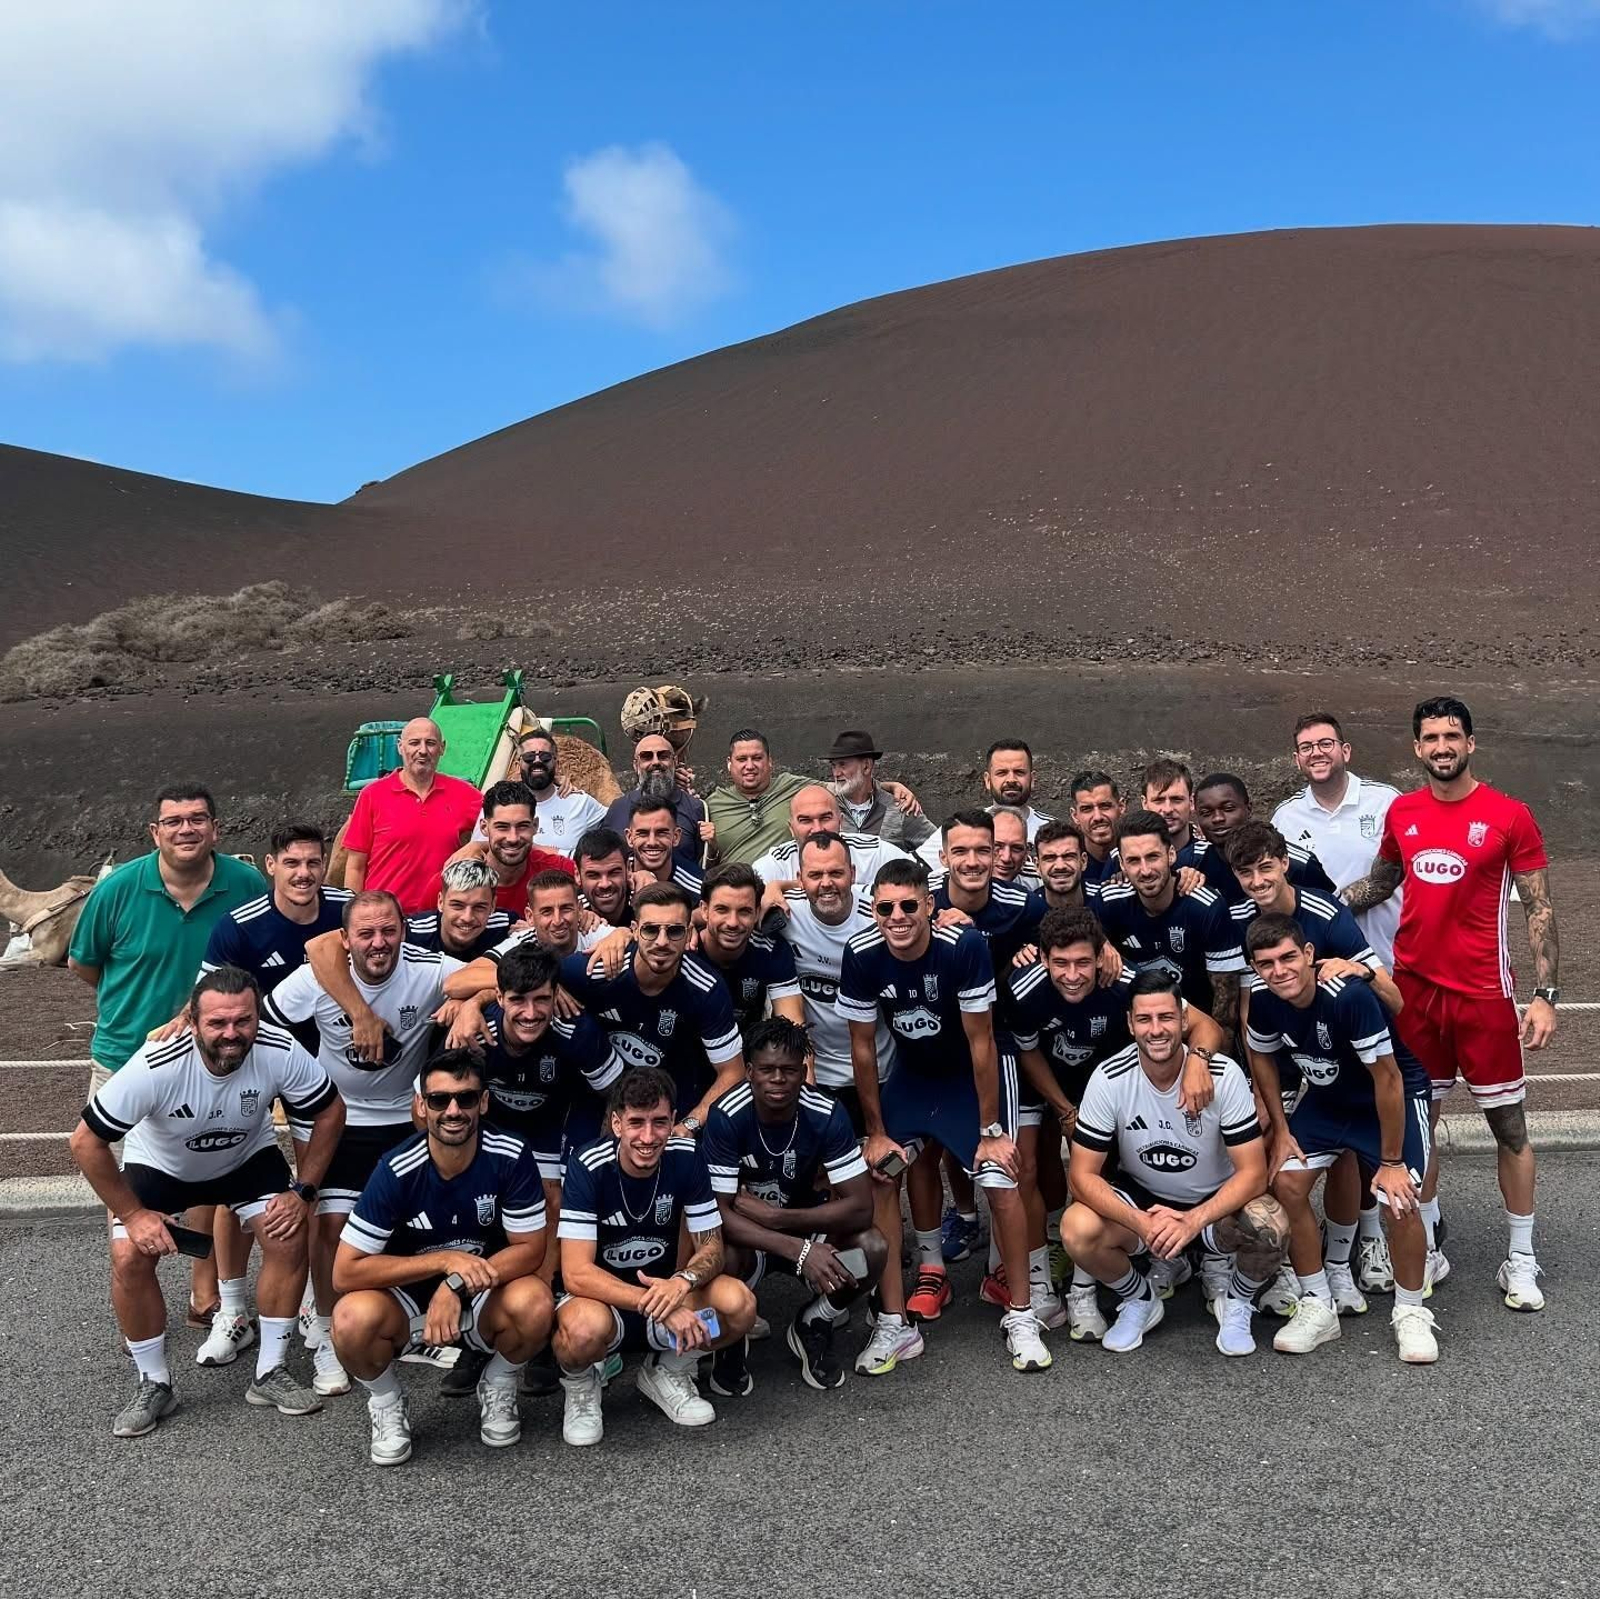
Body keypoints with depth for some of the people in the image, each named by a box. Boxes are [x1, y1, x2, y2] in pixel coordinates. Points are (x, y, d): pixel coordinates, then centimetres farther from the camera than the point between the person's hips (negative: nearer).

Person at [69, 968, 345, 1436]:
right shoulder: (156, 1066, -39)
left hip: (247, 1157, 1)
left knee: (289, 1237, -15)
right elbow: (85, 1141, -27)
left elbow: (329, 1111, -15)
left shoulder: (280, 1054, -33)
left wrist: (303, 1191, -16)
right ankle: (154, 1385, 4)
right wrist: (133, 1214, -21)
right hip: (160, 1164, -1)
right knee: (130, 1257, -18)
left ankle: (270, 1375, 3)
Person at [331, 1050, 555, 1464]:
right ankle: (386, 1405, 2)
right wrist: (446, 1261, -27)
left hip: (485, 1300, 1)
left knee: (534, 1302, -31)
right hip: (408, 1299, 0)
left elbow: (530, 1248, -13)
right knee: (353, 1318, -32)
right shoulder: (397, 1171, -21)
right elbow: (345, 1273, -21)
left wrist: (456, 1285, -27)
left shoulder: (510, 1156, -18)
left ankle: (497, 1393, 3)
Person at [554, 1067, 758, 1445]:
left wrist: (683, 1281, -29)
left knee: (739, 1303, -24)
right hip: (601, 1299, -3)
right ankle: (581, 1386, -1)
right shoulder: (589, 1166, -22)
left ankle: (666, 1372, 6)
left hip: (664, 1288, 4)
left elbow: (711, 1247, -6)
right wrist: (660, 1305, -36)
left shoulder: (685, 1158, -12)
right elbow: (576, 1273, -27)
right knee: (585, 1327, -39)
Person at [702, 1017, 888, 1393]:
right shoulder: (727, 1117, -26)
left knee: (872, 1248, -27)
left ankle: (812, 1328, 4)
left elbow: (861, 1206, -23)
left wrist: (775, 1216, -30)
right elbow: (718, 1213, -27)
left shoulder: (826, 1114, -22)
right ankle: (730, 1340, 1)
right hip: (744, 1236, -2)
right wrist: (799, 1250, -38)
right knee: (723, 1259, -36)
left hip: (807, 1224, 2)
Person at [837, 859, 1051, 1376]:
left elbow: (980, 1042, -22)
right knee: (878, 1176, -10)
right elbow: (863, 1047, -10)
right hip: (913, 1071, 3)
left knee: (1001, 1184, -14)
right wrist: (876, 1132, -6)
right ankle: (895, 1325, 4)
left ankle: (1020, 1317, 8)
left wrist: (991, 1129, -17)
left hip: (977, 1072, -3)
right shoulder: (861, 955, -22)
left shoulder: (963, 946, -31)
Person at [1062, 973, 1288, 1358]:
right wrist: (1141, 1222, -33)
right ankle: (1140, 1300, 5)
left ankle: (1237, 1303, 4)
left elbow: (1252, 1172, -19)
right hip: (1139, 1198, 1)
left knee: (1271, 1228, -32)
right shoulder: (1108, 1079, -20)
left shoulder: (1224, 1074, -21)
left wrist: (1193, 1220, -34)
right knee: (1077, 1230, -29)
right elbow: (1082, 1174, -17)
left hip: (1215, 1203, 0)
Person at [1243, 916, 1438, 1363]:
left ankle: (1410, 1313, 7)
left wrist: (1392, 1161, -20)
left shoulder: (1350, 997, -36)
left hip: (1395, 1097, -5)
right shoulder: (1264, 1002, -18)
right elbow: (1261, 1057, 4)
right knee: (1287, 1183, -11)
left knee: (1399, 1200, -20)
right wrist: (1281, 1130, 1)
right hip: (1327, 1097, 5)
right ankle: (1318, 1307, 6)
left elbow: (1387, 1078, -28)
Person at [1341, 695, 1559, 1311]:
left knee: (1508, 1122, 5)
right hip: (1413, 987, 3)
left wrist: (1545, 994, -10)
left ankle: (1521, 1260, 19)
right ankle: (1426, 1248, 24)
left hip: (1483, 992, -3)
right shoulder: (1401, 812, 4)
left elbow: (1539, 908, -5)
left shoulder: (1508, 815, -6)